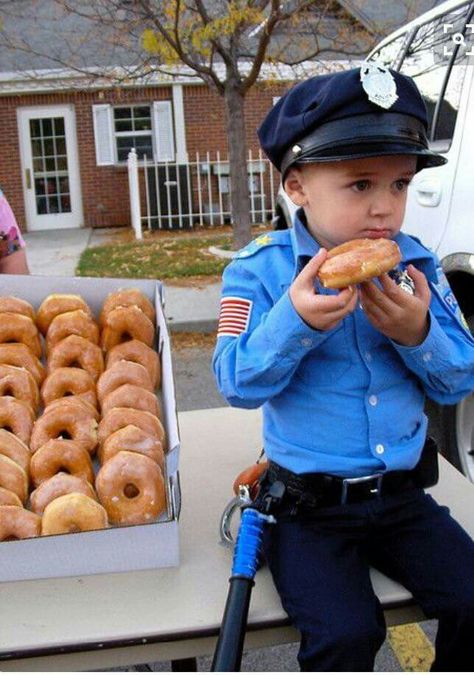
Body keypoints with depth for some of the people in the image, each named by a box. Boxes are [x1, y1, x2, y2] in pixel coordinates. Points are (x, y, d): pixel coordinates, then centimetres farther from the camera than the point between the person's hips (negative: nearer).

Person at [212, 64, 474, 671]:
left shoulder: (416, 265, 0)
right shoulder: (262, 269, -10)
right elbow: (238, 384, -15)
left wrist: (418, 334, -20)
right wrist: (294, 321, -30)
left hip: (402, 493, 4)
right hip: (309, 504, -3)